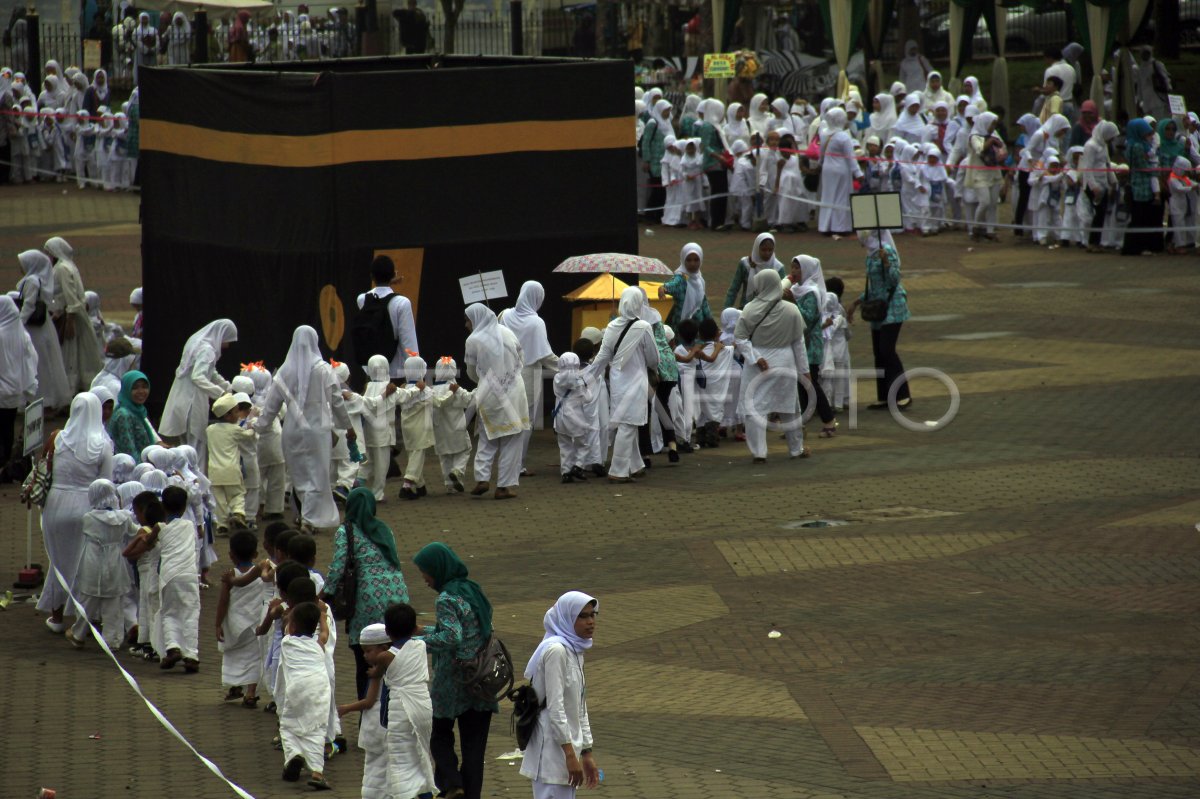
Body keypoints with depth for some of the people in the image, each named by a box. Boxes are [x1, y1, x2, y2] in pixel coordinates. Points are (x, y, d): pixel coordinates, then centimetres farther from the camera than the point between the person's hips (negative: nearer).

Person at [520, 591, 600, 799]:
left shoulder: (575, 651, 15)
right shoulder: (556, 650, -14)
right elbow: (555, 705, -18)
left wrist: (586, 753, 19)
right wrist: (570, 753, -21)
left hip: (567, 747, 9)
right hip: (553, 747, -9)